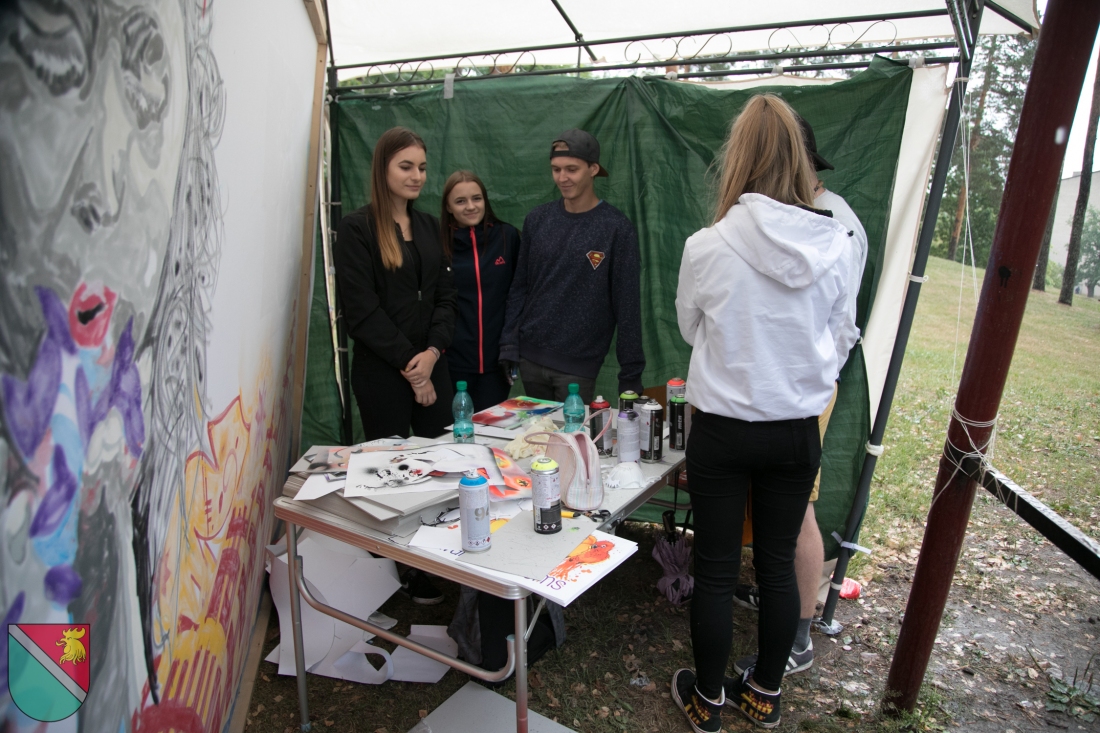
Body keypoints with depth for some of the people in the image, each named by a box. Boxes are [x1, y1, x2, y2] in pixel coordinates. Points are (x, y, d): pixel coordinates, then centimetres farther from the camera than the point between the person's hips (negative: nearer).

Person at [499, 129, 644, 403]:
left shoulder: (617, 228, -8)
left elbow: (627, 305, -9)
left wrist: (631, 373, -10)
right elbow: (520, 287, 7)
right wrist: (509, 344, 0)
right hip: (530, 358, 4)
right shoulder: (537, 220, 3)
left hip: (578, 365, -4)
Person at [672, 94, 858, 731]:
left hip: (722, 431, -3)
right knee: (779, 565, 18)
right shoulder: (836, 246, -8)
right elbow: (844, 339, 6)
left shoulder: (708, 247, -16)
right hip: (799, 432, 3)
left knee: (716, 571, 12)